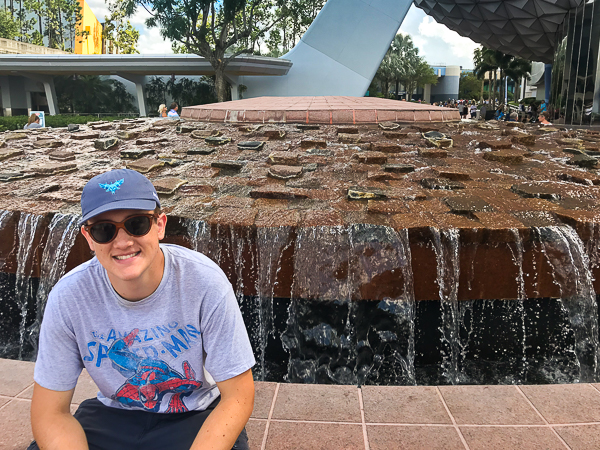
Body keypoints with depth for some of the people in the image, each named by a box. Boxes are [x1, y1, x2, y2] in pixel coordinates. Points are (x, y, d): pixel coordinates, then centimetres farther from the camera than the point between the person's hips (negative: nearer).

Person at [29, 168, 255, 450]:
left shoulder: (206, 283, -24)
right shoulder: (67, 298, -17)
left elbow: (237, 398, -18)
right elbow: (50, 414, -9)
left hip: (198, 415, -1)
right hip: (113, 415, 2)